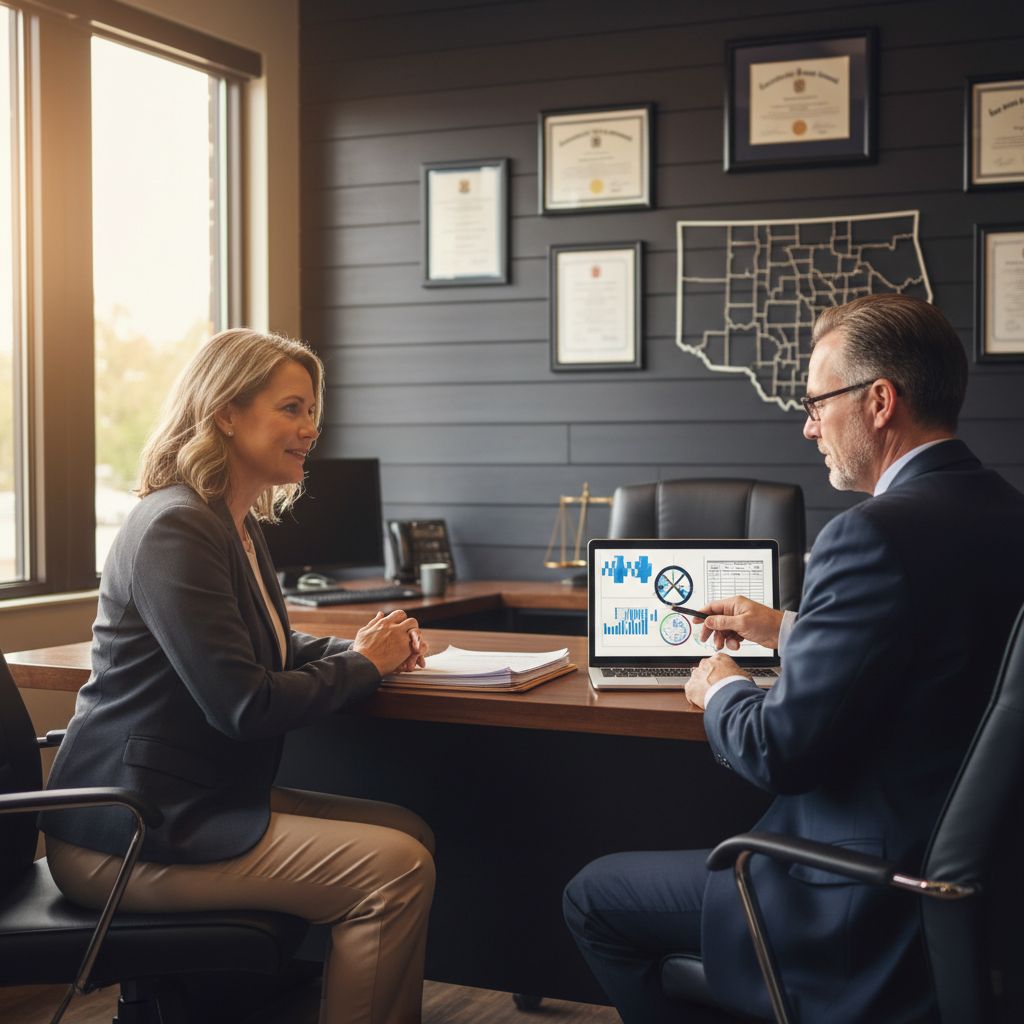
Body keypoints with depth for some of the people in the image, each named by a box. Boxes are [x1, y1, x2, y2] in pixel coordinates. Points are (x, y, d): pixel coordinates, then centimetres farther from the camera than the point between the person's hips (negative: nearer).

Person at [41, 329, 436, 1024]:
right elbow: (242, 703, -23)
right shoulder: (175, 530, -18)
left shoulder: (238, 526, 14)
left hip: (207, 798, 10)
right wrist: (363, 665, -9)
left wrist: (358, 647, 3)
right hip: (132, 833, -10)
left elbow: (272, 649, 23)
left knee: (411, 832, 3)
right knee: (396, 869, -17)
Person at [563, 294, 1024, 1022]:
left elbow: (780, 750, -23)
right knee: (697, 803, 30)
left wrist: (722, 692, -2)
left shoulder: (876, 534, -25)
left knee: (593, 898, 6)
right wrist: (790, 630, 17)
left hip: (868, 910, -9)